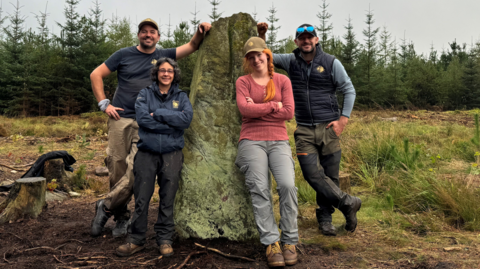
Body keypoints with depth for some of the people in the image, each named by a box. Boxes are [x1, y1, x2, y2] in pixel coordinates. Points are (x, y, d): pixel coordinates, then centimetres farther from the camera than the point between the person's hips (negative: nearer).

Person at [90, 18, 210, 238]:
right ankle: (121, 216, 16)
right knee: (117, 170, -1)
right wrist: (104, 104, 1)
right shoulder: (124, 55, 8)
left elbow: (192, 46, 16)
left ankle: (105, 207, 7)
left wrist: (200, 31, -3)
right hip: (121, 120, 0)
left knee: (135, 172, -12)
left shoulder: (164, 56, 13)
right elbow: (96, 75, 10)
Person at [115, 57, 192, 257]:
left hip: (171, 154, 1)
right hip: (147, 153, 0)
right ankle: (136, 240, 16)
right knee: (141, 199, 3)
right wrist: (171, 124, -12)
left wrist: (158, 114, -12)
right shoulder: (145, 94, 7)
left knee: (167, 200, 6)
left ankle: (165, 240, 19)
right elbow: (142, 118, -11)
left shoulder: (181, 96, 10)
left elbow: (187, 118, -10)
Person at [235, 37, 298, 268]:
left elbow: (288, 113, -1)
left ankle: (289, 242, -7)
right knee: (260, 189, -16)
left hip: (278, 141, 1)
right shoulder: (243, 81, 10)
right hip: (252, 140, 0)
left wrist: (257, 110, -3)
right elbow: (244, 109, -8)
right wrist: (273, 105, -2)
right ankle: (271, 244, -10)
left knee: (288, 185, -19)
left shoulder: (282, 81, 12)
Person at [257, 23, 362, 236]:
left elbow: (349, 90, 6)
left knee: (330, 175, 3)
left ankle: (324, 218, 20)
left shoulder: (331, 63, 2)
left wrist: (343, 119, -3)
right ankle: (348, 203, 6)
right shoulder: (291, 61, 8)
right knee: (313, 174, -10)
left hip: (328, 128, -1)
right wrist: (261, 36, -3)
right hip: (304, 131, 2)